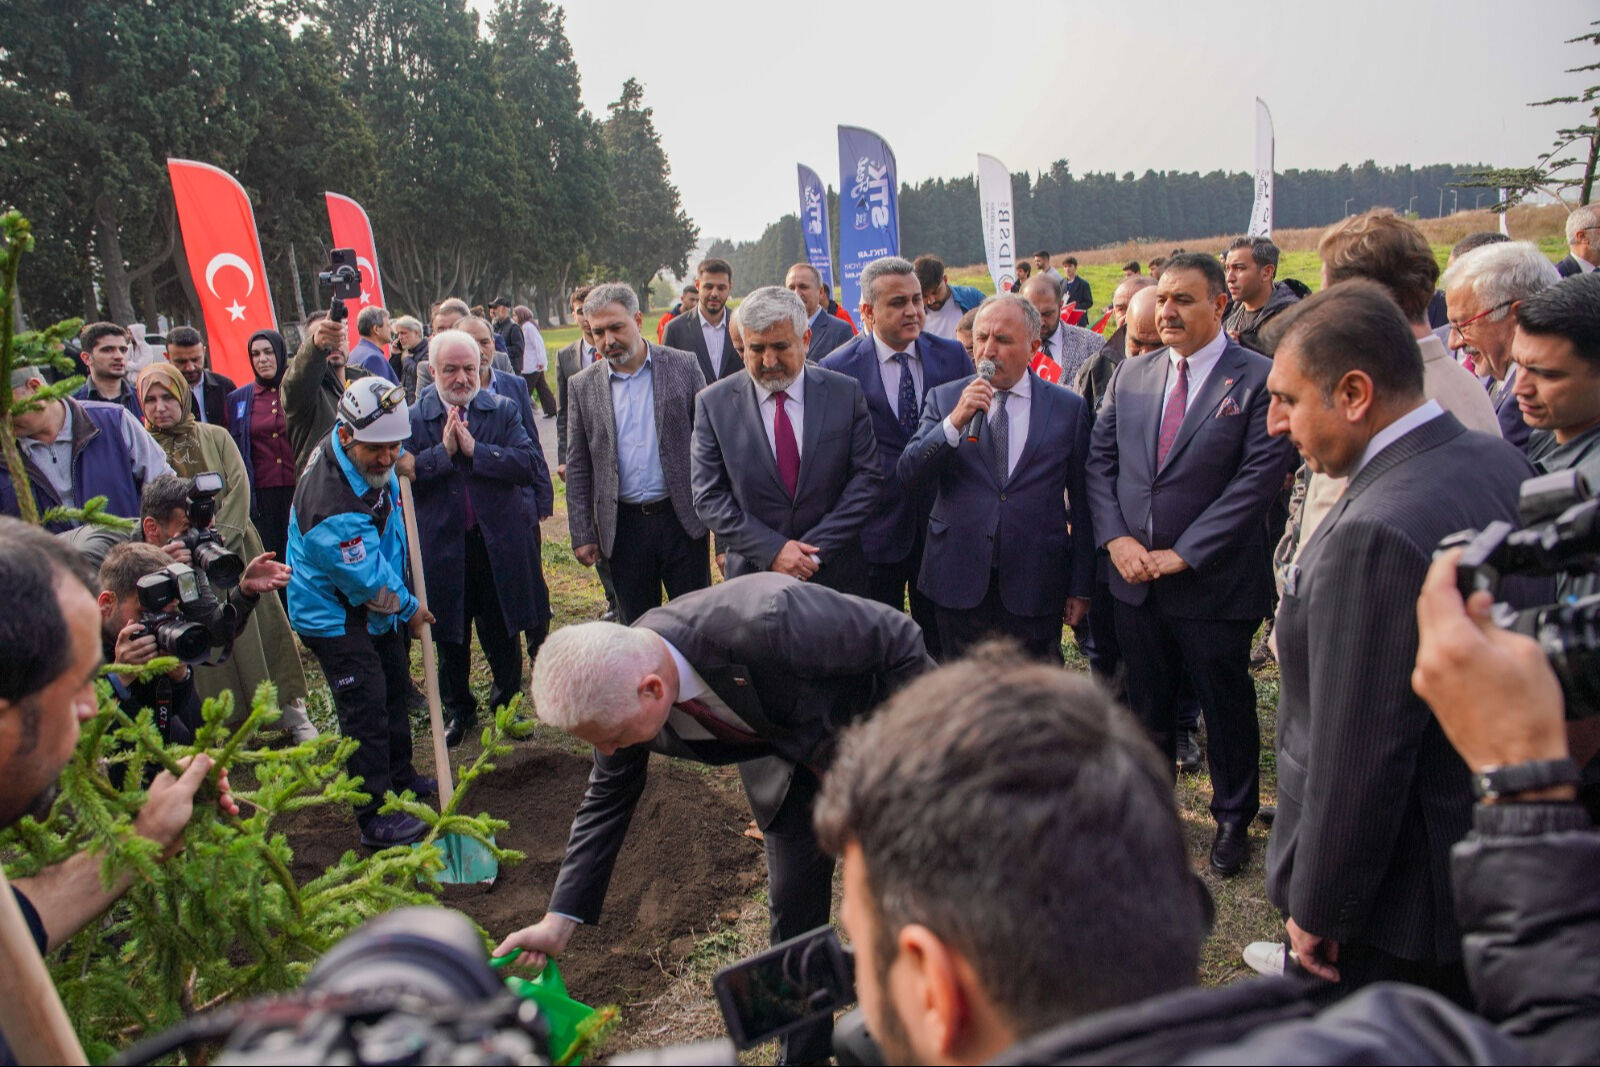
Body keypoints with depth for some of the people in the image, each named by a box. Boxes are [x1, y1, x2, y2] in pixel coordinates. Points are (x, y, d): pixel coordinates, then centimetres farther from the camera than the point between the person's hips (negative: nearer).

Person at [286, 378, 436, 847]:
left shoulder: (369, 460, -13)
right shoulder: (333, 505, -38)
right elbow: (370, 581, -27)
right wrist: (409, 610, -12)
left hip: (370, 603, 10)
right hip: (333, 613, -10)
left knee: (393, 685, 22)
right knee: (365, 706, -7)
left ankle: (399, 776, 41)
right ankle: (376, 818, 4)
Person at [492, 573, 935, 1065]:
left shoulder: (766, 622, -46)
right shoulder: (617, 689, -24)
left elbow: (899, 639, -30)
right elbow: (608, 799, -5)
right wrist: (559, 921, -8)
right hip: (786, 758, 4)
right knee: (794, 905, 6)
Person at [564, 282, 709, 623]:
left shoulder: (683, 366, 0)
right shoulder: (583, 386, 4)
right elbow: (578, 468, 7)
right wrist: (582, 534, 3)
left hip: (683, 519, -1)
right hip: (623, 527, 2)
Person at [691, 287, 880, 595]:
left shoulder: (846, 392, -4)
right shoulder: (714, 403, -5)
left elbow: (867, 476, -5)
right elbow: (708, 497, -7)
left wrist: (818, 548, -13)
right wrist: (772, 550, -16)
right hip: (752, 575, 0)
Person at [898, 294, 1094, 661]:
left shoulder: (1069, 407, 3)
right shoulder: (943, 398, 4)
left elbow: (1082, 504, 5)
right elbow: (908, 475, -6)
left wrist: (1081, 586, 5)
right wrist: (955, 421, -20)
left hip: (1036, 584, 0)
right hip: (959, 578, 1)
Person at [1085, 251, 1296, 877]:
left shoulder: (1258, 379, -9)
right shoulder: (1130, 376, 8)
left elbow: (1258, 479, -15)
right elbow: (1100, 462, 8)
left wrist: (1182, 554, -16)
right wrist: (1117, 538, -7)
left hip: (1213, 584, -4)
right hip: (1135, 578, 5)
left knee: (1227, 708, 12)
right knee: (1147, 706, 18)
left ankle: (1233, 820, 32)